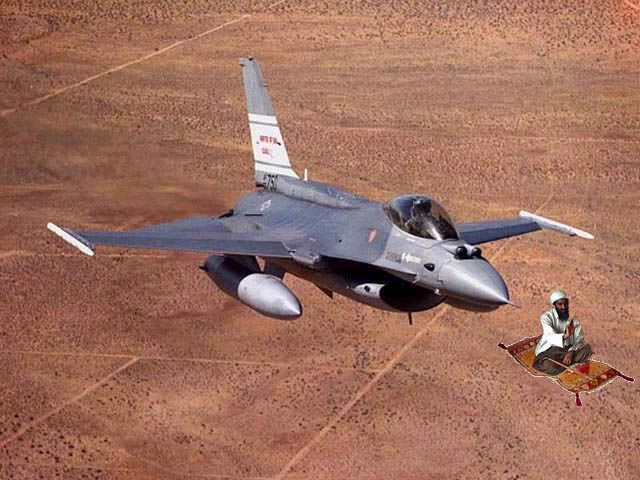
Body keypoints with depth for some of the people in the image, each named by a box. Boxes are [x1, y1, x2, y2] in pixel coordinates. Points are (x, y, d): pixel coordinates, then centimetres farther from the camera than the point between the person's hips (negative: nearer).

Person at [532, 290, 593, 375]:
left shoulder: (572, 316, -2)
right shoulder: (546, 317, -15)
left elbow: (580, 339, -7)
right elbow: (551, 337, -30)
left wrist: (571, 351, -26)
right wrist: (565, 336, -51)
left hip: (567, 349, 4)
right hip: (549, 350, -4)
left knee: (587, 348, -24)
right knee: (550, 367, -38)